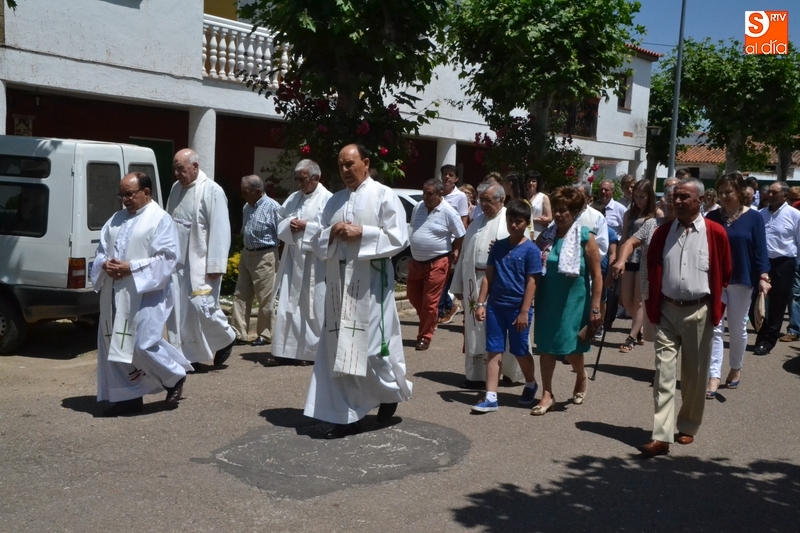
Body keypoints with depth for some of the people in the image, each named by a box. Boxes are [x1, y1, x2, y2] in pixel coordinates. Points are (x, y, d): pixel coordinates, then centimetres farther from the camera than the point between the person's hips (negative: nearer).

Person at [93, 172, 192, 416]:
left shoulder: (160, 219, -5)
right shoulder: (116, 219, 15)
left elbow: (167, 257, -13)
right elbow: (101, 250, 18)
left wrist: (131, 267, -19)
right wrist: (105, 264, -6)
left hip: (145, 294, -7)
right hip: (115, 295, 7)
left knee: (143, 345, -11)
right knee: (114, 346, 6)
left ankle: (175, 377, 16)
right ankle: (128, 396, 17)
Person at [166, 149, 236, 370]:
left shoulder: (212, 191, -11)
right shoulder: (176, 189, 10)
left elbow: (220, 230, -14)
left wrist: (215, 265, -17)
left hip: (201, 263, -6)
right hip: (177, 262, 7)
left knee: (202, 306, -8)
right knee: (179, 311, 5)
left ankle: (225, 339, 19)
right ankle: (190, 358, 15)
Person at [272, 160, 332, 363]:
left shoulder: (327, 199, -5)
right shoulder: (293, 197, 16)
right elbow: (279, 223, 16)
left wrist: (306, 226, -15)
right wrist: (289, 225, -5)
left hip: (315, 261, -6)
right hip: (293, 259, 6)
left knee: (314, 307, -1)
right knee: (289, 305, 3)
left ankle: (316, 349, 10)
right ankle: (290, 349, 9)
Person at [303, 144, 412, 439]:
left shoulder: (384, 195, -2)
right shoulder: (334, 200, 15)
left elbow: (399, 237, -10)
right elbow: (314, 238, 14)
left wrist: (362, 233, -16)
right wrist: (331, 232, -7)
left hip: (370, 284, -5)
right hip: (339, 283, 6)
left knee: (373, 345, 0)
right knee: (340, 351, 4)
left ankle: (391, 391, 30)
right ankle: (347, 416, 11)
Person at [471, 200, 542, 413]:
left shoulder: (531, 249, -6)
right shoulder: (498, 246, 6)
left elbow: (531, 282, -9)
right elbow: (488, 276, 8)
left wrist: (524, 312, -13)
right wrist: (481, 303, 2)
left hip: (518, 308, -4)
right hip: (495, 305, 4)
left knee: (520, 351, 10)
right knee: (494, 351, 2)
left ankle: (531, 385, 36)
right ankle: (491, 397, 5)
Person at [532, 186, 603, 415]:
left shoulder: (585, 238, -8)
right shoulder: (547, 237, 3)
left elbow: (597, 276, -8)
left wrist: (595, 308, -11)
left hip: (573, 302, -3)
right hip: (547, 300, 4)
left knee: (570, 349, 3)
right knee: (545, 347, 5)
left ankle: (581, 378, 34)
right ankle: (547, 394, 15)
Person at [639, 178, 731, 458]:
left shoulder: (716, 233, -5)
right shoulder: (662, 232, 3)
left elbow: (724, 273, 5)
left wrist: (715, 306, 10)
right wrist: (653, 306, 8)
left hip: (698, 312, -1)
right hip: (667, 311, 2)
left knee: (694, 374, 11)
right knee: (664, 373, -3)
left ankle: (688, 427, 29)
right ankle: (662, 436, -4)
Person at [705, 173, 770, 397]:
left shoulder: (753, 218, -3)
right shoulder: (712, 217, 1)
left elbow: (760, 250, -6)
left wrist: (763, 277, -17)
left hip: (741, 281, -1)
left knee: (737, 328, 12)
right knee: (714, 328, -3)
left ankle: (736, 368, 32)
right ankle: (713, 377, -3)